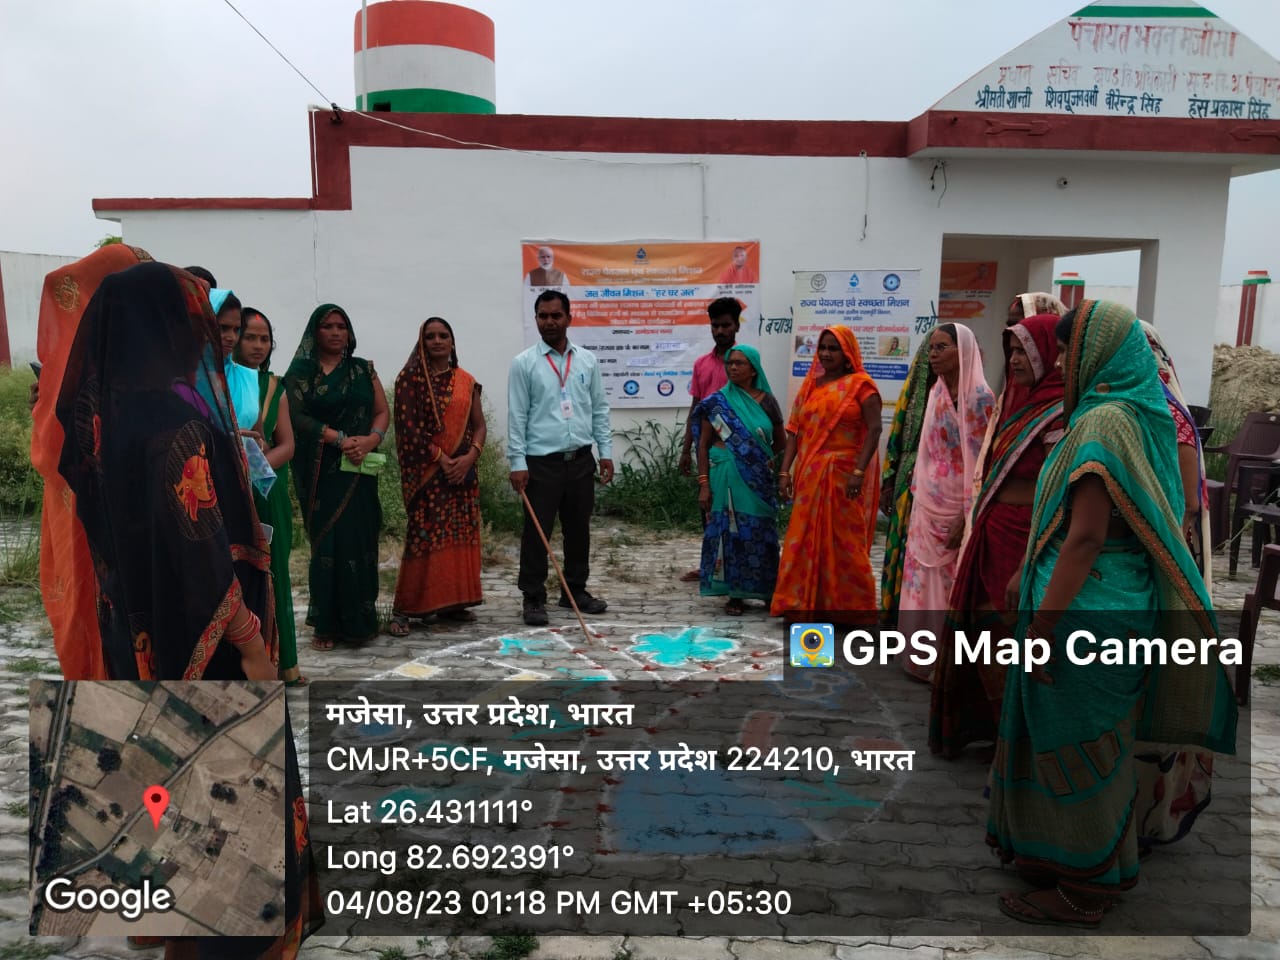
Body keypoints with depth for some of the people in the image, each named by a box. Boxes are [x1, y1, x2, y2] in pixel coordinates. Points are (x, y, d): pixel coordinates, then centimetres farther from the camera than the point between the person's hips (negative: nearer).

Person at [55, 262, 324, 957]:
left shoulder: (103, 416, 1)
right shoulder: (173, 418, -25)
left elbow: (110, 528, 10)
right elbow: (201, 549, -26)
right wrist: (250, 640, -18)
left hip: (140, 633, 9)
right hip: (201, 639, -9)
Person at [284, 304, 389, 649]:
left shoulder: (363, 369, 13)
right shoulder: (300, 372, 4)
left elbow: (382, 411, 8)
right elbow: (297, 416, -7)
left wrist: (370, 441, -12)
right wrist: (340, 439, -17)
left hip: (359, 468, 3)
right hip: (320, 470, -3)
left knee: (361, 538, 1)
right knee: (328, 540, -4)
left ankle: (358, 618, 9)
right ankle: (326, 623, 2)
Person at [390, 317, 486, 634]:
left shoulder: (466, 381, 11)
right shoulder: (410, 378, -1)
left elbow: (479, 425, 10)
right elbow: (409, 428, -9)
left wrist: (469, 457, -8)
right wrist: (441, 459, -13)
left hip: (462, 470, 5)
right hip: (426, 471, -5)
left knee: (460, 535, 5)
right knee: (423, 537, -8)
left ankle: (451, 602, 15)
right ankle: (403, 608, -1)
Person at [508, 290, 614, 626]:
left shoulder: (587, 360, 8)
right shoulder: (524, 363, -3)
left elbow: (599, 409, 11)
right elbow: (517, 416, -5)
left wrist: (606, 451, 5)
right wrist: (518, 463, -10)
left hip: (581, 459, 4)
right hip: (542, 461, -4)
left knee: (579, 528, 13)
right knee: (536, 532, 1)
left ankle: (575, 590, 27)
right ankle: (534, 598, 12)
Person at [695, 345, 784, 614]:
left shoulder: (766, 401, 4)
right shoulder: (716, 402, 1)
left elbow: (781, 442, 16)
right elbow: (703, 444, 0)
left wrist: (766, 459, 5)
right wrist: (704, 484, -6)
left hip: (759, 479, 1)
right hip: (726, 477, -1)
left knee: (760, 533, 5)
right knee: (730, 532, 2)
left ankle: (767, 591, 19)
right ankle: (735, 594, 11)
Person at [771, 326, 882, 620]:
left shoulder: (860, 384, -3)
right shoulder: (810, 384, 12)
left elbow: (874, 429, -11)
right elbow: (795, 430, 8)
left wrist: (859, 471, -20)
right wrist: (785, 471, 0)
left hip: (844, 474, -5)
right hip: (810, 474, 5)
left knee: (844, 541, 0)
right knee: (807, 539, 7)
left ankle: (850, 607, 14)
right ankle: (805, 604, 18)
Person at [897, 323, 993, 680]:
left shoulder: (980, 397, -14)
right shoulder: (937, 392, 8)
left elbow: (983, 461, -16)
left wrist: (966, 517, -18)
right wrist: (918, 494, 13)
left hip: (958, 505, -7)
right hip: (928, 503, 7)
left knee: (952, 583, 3)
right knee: (924, 579, 12)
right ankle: (924, 657, 25)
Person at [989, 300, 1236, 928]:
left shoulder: (1102, 422, -19)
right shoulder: (1138, 416, 9)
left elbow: (1086, 536, -24)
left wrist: (1043, 625, -20)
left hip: (1086, 608, -9)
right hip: (1120, 601, 10)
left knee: (1077, 742, 4)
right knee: (1096, 740, 20)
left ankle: (1082, 885, 20)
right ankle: (1084, 859, 37)